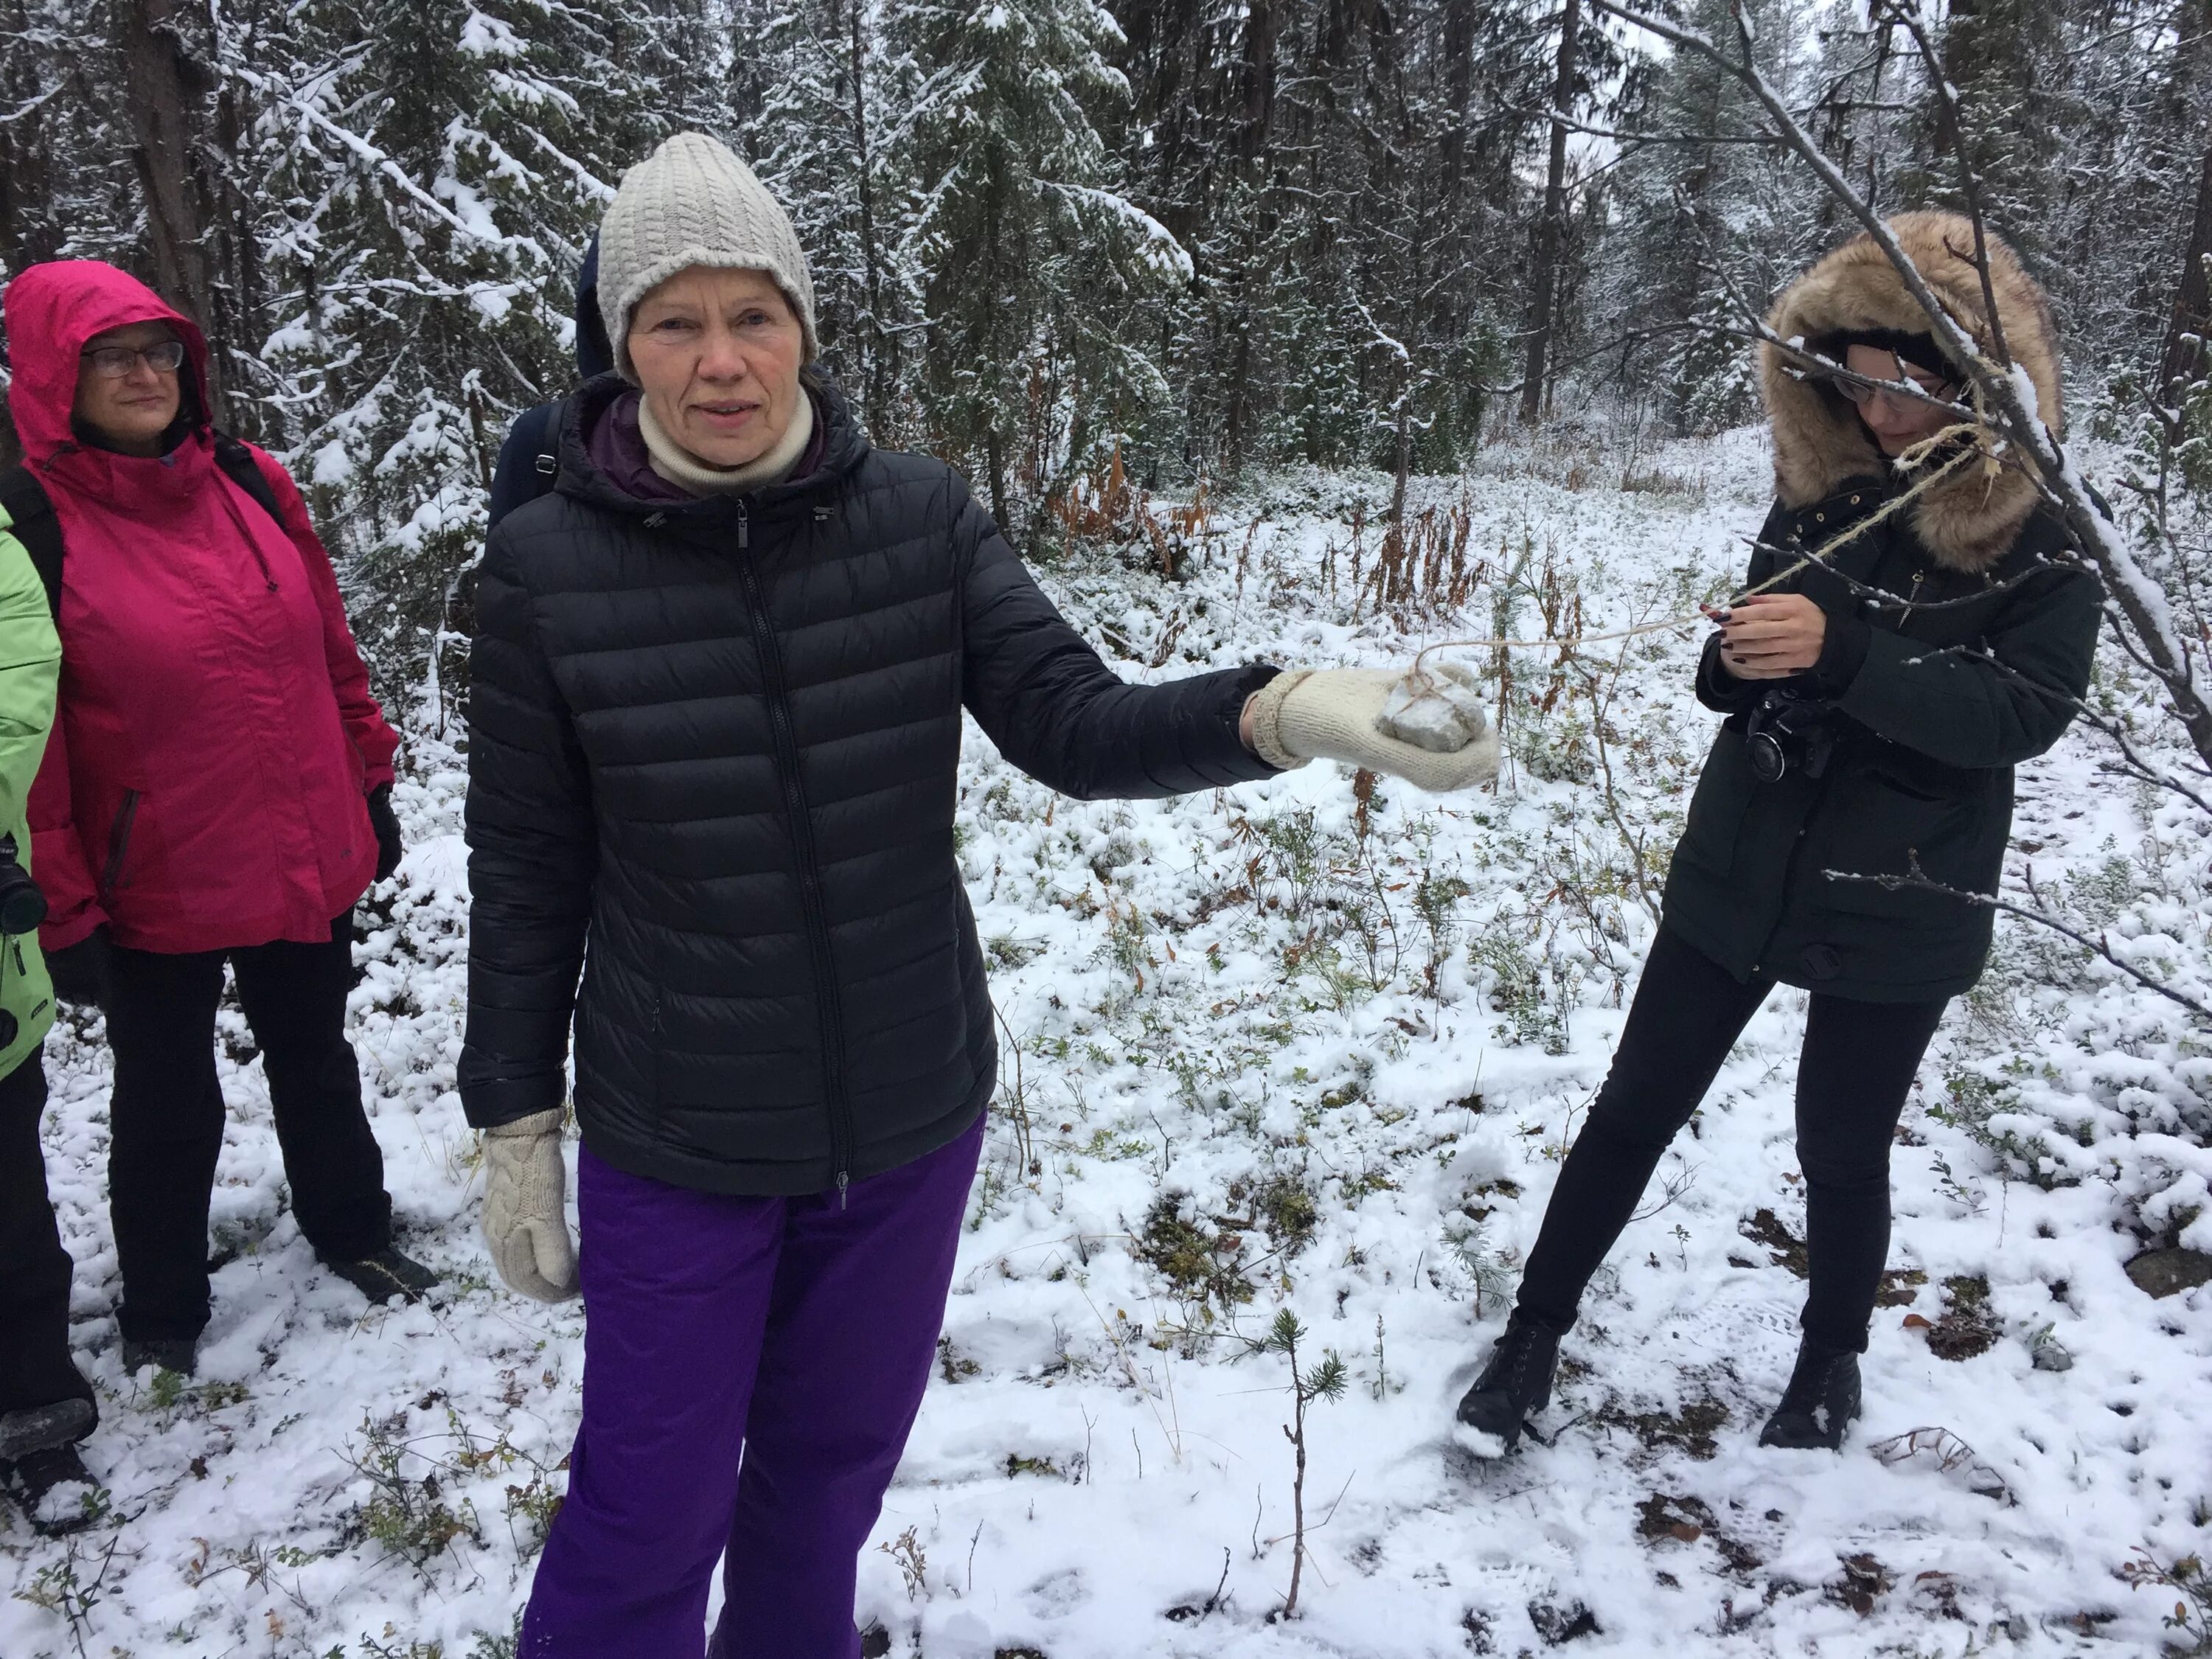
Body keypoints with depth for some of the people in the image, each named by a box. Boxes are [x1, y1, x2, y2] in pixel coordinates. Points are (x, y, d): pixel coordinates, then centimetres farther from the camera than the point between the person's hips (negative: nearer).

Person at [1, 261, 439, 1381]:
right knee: (167, 1098, 15)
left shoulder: (250, 483, 0)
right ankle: (161, 1311, 36)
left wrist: (370, 784, 10)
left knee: (315, 1059, 22)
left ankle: (350, 1229, 44)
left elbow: (329, 644, 8)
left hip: (306, 859, 4)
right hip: (153, 890, -3)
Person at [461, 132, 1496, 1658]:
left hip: (909, 1123, 2)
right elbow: (528, 873, -6)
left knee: (831, 1468, 23)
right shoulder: (550, 565, -13)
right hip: (674, 1148, -2)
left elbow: (1075, 724, -15)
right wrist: (516, 1126, 0)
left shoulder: (921, 518, -10)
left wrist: (1281, 713, -34)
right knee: (653, 1508, 12)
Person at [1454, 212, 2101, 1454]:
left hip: (1899, 908, -3)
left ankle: (1829, 1373, 39)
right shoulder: (1821, 489, 0)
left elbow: (2028, 711, -20)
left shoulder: (2040, 537, -11)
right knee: (1634, 1113, 9)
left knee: (1842, 1154, 12)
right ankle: (1536, 1335, 26)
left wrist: (1842, 653, -32)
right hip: (1740, 874, 3)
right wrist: (1741, 659, -14)